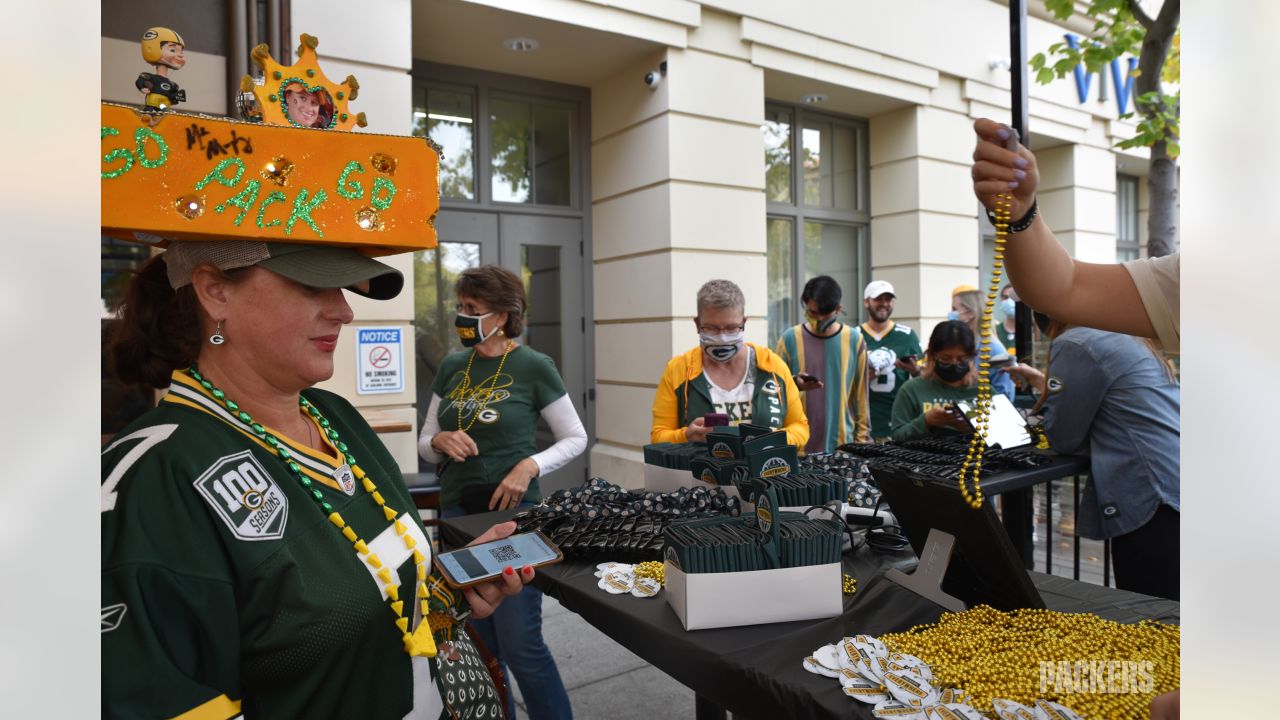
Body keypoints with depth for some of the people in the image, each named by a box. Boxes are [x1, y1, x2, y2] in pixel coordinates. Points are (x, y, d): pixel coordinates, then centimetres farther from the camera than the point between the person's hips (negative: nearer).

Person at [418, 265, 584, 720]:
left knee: (520, 644, -3)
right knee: (477, 643, 14)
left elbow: (576, 439, -3)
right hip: (456, 513, 5)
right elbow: (424, 443, 12)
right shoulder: (451, 367, 6)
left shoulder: (534, 367, -8)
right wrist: (442, 440, -11)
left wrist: (530, 466, -19)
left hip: (513, 513, -5)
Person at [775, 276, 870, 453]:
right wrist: (795, 385, -18)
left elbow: (860, 394, 6)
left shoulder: (854, 340, 2)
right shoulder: (789, 340, -2)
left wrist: (862, 436, 4)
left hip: (843, 443, 1)